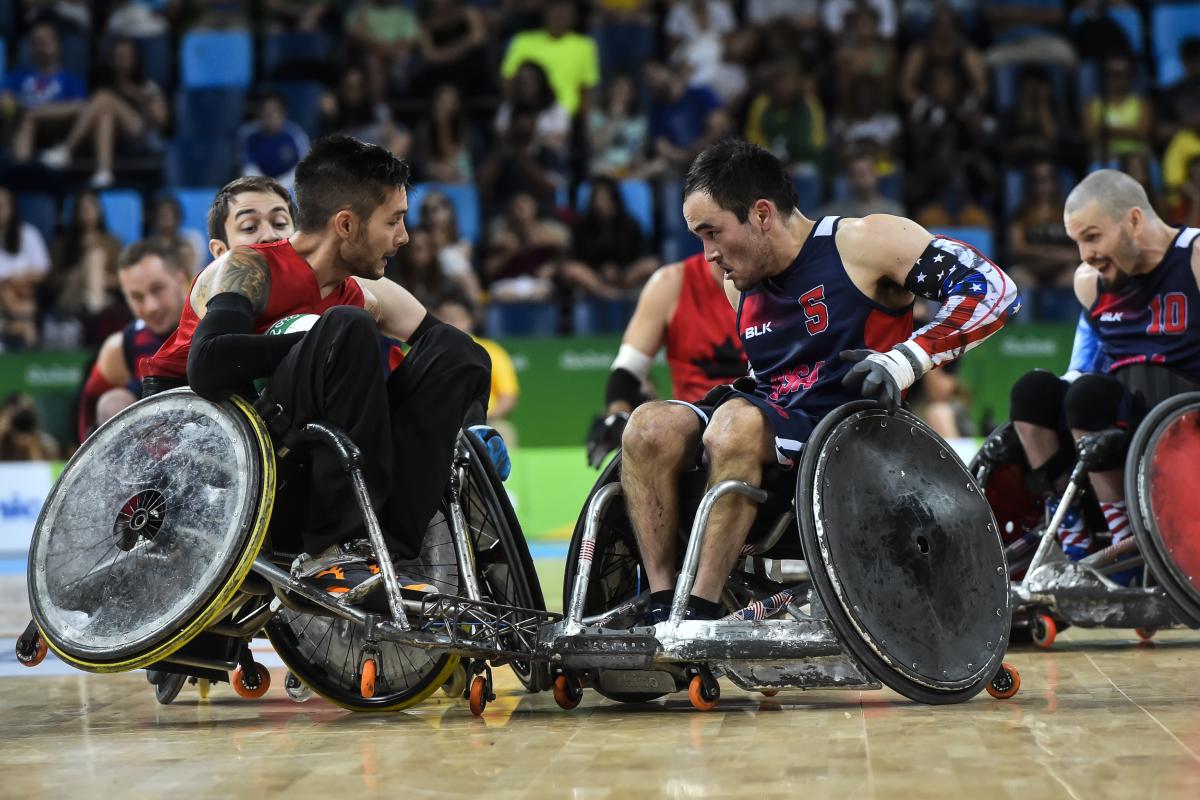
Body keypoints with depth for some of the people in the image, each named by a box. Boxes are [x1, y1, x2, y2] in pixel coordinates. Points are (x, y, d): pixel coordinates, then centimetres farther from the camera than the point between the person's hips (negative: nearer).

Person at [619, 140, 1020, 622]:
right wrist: (735, 392, 12)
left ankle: (699, 616, -35)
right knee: (650, 428, -18)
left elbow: (995, 290, -10)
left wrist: (906, 359, -21)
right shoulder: (739, 284, 16)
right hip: (769, 431, 7)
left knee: (738, 423, -34)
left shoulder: (865, 243, -4)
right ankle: (661, 611, -23)